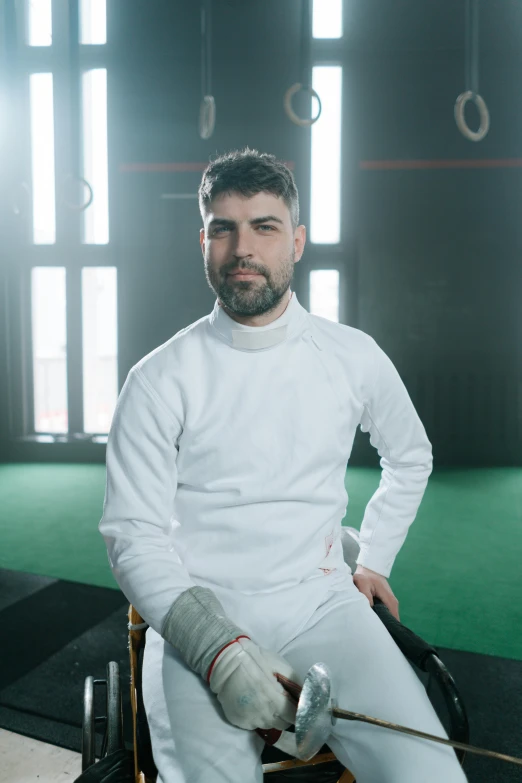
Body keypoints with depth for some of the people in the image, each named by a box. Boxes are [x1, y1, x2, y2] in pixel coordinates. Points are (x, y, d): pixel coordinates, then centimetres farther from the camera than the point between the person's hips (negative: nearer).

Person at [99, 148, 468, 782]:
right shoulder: (159, 379, -5)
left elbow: (410, 457, 22)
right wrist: (220, 650, -20)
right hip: (197, 618, -1)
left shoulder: (355, 357, 3)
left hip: (322, 603, 2)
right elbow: (133, 535, -8)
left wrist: (374, 560, 16)